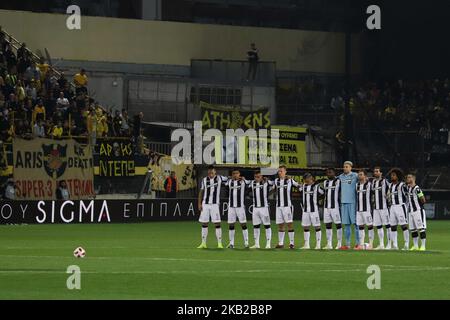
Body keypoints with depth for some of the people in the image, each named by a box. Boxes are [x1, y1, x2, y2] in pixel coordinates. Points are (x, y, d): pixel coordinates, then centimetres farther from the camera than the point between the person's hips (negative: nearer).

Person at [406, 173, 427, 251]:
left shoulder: (416, 189, -15)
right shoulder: (408, 188, 11)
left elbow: (423, 200, -17)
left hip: (418, 210, -9)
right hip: (411, 212, 9)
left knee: (421, 228, -7)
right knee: (413, 229, 11)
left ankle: (423, 246, -6)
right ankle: (415, 246, 19)